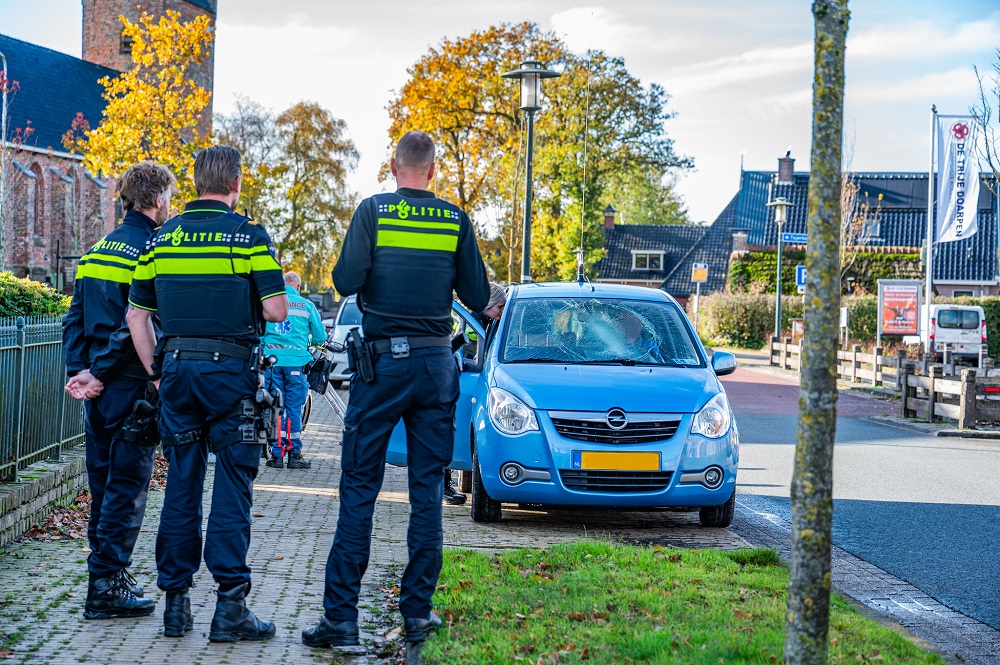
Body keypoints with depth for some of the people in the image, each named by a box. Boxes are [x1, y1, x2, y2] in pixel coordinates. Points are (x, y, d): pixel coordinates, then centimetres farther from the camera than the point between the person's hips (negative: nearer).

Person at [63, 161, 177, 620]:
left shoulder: (97, 250, 14)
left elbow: (75, 319, 10)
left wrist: (79, 368, 3)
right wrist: (98, 373, -14)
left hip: (99, 391, 8)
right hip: (131, 386, -8)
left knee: (103, 484, 15)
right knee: (127, 487, -2)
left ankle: (108, 577, 23)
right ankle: (106, 586, -1)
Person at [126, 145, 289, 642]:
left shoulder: (161, 239, 9)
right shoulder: (249, 235, -5)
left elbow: (136, 314, 10)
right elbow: (276, 310, -10)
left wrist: (157, 373, 15)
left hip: (176, 369, 4)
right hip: (230, 371, -4)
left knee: (180, 485, 9)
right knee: (232, 485, -1)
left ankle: (176, 601, 13)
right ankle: (229, 606, -2)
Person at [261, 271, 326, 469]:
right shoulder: (306, 305, 3)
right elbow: (320, 337, 6)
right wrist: (310, 342, 28)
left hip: (272, 361, 2)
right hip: (296, 361, -2)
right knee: (294, 409, 2)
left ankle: (276, 455, 5)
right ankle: (294, 454, 4)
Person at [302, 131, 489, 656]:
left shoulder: (373, 210, -4)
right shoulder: (455, 219, 3)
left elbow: (346, 281, -11)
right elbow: (478, 298, 4)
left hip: (383, 361, -2)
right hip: (437, 363, 2)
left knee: (359, 489, 1)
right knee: (427, 490, 8)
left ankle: (340, 616, -1)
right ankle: (417, 613, 9)